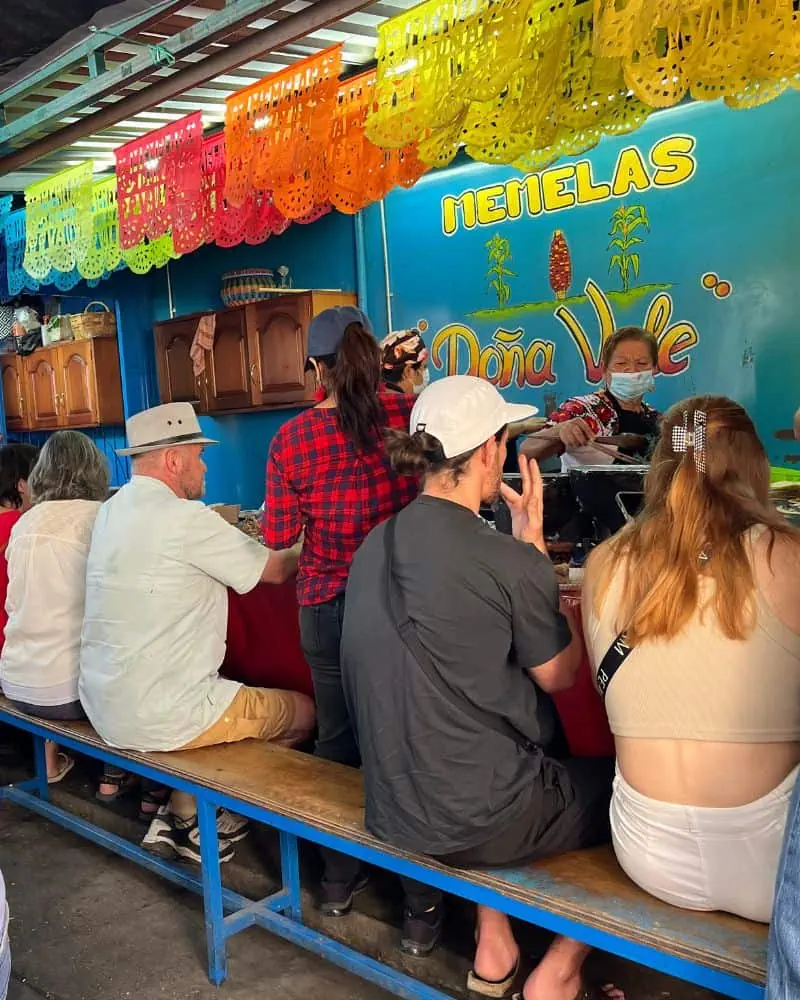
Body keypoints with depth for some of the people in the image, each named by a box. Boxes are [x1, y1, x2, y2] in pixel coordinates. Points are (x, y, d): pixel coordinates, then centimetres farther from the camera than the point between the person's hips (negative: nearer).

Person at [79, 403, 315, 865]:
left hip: (104, 706, 9)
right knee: (304, 711, 8)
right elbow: (273, 569, -8)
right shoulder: (185, 518, -19)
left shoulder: (113, 511, 7)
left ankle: (179, 819, 26)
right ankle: (214, 824, 21)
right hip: (156, 718, -9)